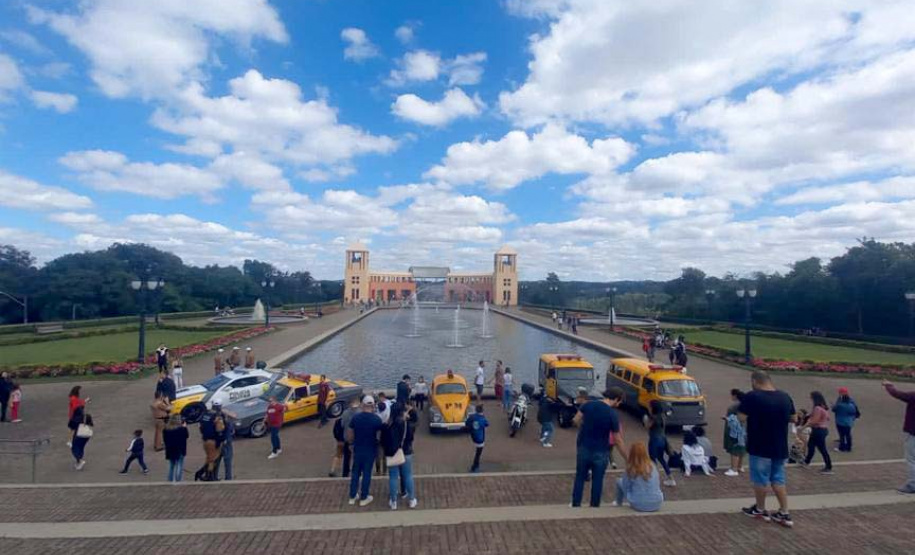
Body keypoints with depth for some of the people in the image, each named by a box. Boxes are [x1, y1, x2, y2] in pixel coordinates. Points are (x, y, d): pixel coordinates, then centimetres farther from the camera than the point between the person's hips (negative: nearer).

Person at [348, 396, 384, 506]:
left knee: (355, 473, 17)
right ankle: (363, 498, 20)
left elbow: (349, 435, 0)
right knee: (367, 474, 9)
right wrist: (379, 443, 9)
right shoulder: (376, 419, -16)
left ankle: (352, 497, 27)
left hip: (357, 449, 3)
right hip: (370, 450, -2)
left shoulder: (355, 418, -8)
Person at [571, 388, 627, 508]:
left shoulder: (588, 405, -6)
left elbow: (576, 420, 0)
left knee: (580, 477, 16)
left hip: (583, 448, 3)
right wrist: (628, 458, 0)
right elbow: (618, 441, -10)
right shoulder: (613, 415, -15)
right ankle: (594, 506, 24)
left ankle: (575, 505, 24)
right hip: (600, 452, -3)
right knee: (597, 480, 14)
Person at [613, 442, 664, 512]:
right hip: (656, 505, 3)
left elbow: (626, 488, -3)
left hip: (639, 506, -3)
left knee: (619, 481, 15)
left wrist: (627, 497, 18)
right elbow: (658, 484, 8)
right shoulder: (653, 467, -6)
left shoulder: (630, 469, -15)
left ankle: (619, 503, 37)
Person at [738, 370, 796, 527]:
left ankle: (760, 510, 21)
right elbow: (792, 418, 12)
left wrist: (743, 408, 3)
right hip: (780, 447, 6)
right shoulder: (785, 397, 1)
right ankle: (784, 514, 17)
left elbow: (742, 418, -17)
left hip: (760, 447, -5)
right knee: (778, 479, 16)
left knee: (760, 479, 8)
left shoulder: (752, 397, -17)